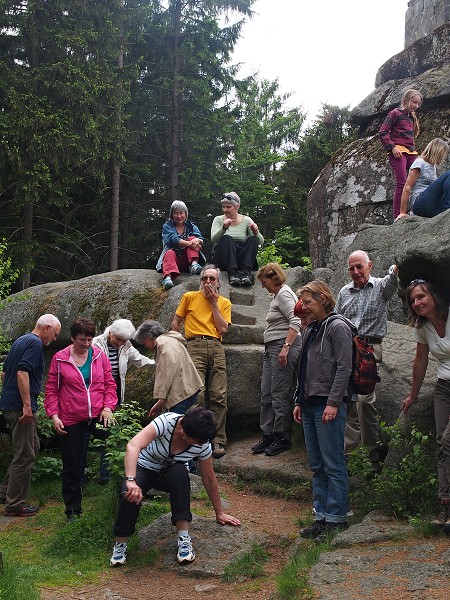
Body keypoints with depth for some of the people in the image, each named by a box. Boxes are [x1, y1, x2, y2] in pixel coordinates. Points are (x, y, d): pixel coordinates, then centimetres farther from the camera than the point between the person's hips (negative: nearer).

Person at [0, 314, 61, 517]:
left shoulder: (20, 341, 17)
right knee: (25, 454, -2)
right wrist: (27, 405, -24)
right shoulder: (35, 343, -13)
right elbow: (22, 373, -24)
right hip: (21, 407, -10)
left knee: (32, 446, 20)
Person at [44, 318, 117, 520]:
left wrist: (108, 407, -7)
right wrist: (54, 415, -7)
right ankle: (72, 509, 21)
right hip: (71, 420, -1)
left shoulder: (100, 356, 2)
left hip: (98, 416, 1)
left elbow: (109, 384, 6)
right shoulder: (60, 359, -2)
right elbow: (52, 389, 1)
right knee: (72, 465, 8)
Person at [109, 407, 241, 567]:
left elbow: (209, 479, -7)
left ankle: (184, 538, -29)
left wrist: (219, 513, 0)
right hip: (145, 468, -2)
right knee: (131, 494, -35)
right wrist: (131, 481, -60)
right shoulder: (166, 422, -34)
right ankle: (120, 544, -9)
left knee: (179, 472, -35)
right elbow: (133, 446, -46)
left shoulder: (202, 444, -22)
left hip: (172, 476, 2)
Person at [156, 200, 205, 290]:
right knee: (170, 252, -33)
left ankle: (194, 263, -35)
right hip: (174, 259, -1)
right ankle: (167, 277, -58)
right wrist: (189, 243, -29)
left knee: (192, 238, -15)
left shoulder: (191, 226, 16)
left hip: (188, 259, 2)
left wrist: (197, 241, -29)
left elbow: (200, 239, -2)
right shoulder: (167, 226, 9)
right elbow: (173, 239, -13)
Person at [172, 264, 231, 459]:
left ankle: (218, 442, 1)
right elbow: (176, 323, 15)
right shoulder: (189, 297, 12)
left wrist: (214, 302, 3)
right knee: (197, 395, -14)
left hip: (216, 348, 2)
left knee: (219, 397, -4)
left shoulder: (224, 303, 16)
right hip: (195, 347, -2)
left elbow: (223, 329, 3)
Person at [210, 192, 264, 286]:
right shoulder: (218, 220, 9)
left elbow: (260, 242, -1)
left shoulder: (246, 220, 10)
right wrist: (224, 228, -29)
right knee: (226, 238, -28)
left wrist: (256, 232, -22)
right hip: (222, 260, -1)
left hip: (241, 258, 1)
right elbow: (213, 239, -11)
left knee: (253, 239, -23)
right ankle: (232, 273, -44)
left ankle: (246, 272, -41)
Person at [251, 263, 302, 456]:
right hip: (272, 348, 11)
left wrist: (286, 347, -26)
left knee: (280, 395, -6)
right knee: (267, 394, 10)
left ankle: (283, 438, 2)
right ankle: (268, 436, 16)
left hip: (284, 347, -11)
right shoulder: (278, 295, 21)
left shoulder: (283, 293, -9)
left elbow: (295, 322, -21)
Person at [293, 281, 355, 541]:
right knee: (317, 466, 11)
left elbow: (344, 368, -14)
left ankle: (337, 518, 3)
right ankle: (322, 517, 17)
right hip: (310, 404, 9)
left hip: (329, 404, -9)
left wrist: (333, 403, -19)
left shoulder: (337, 327, -7)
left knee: (333, 464, -4)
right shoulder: (312, 330, 19)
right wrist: (299, 401, 18)